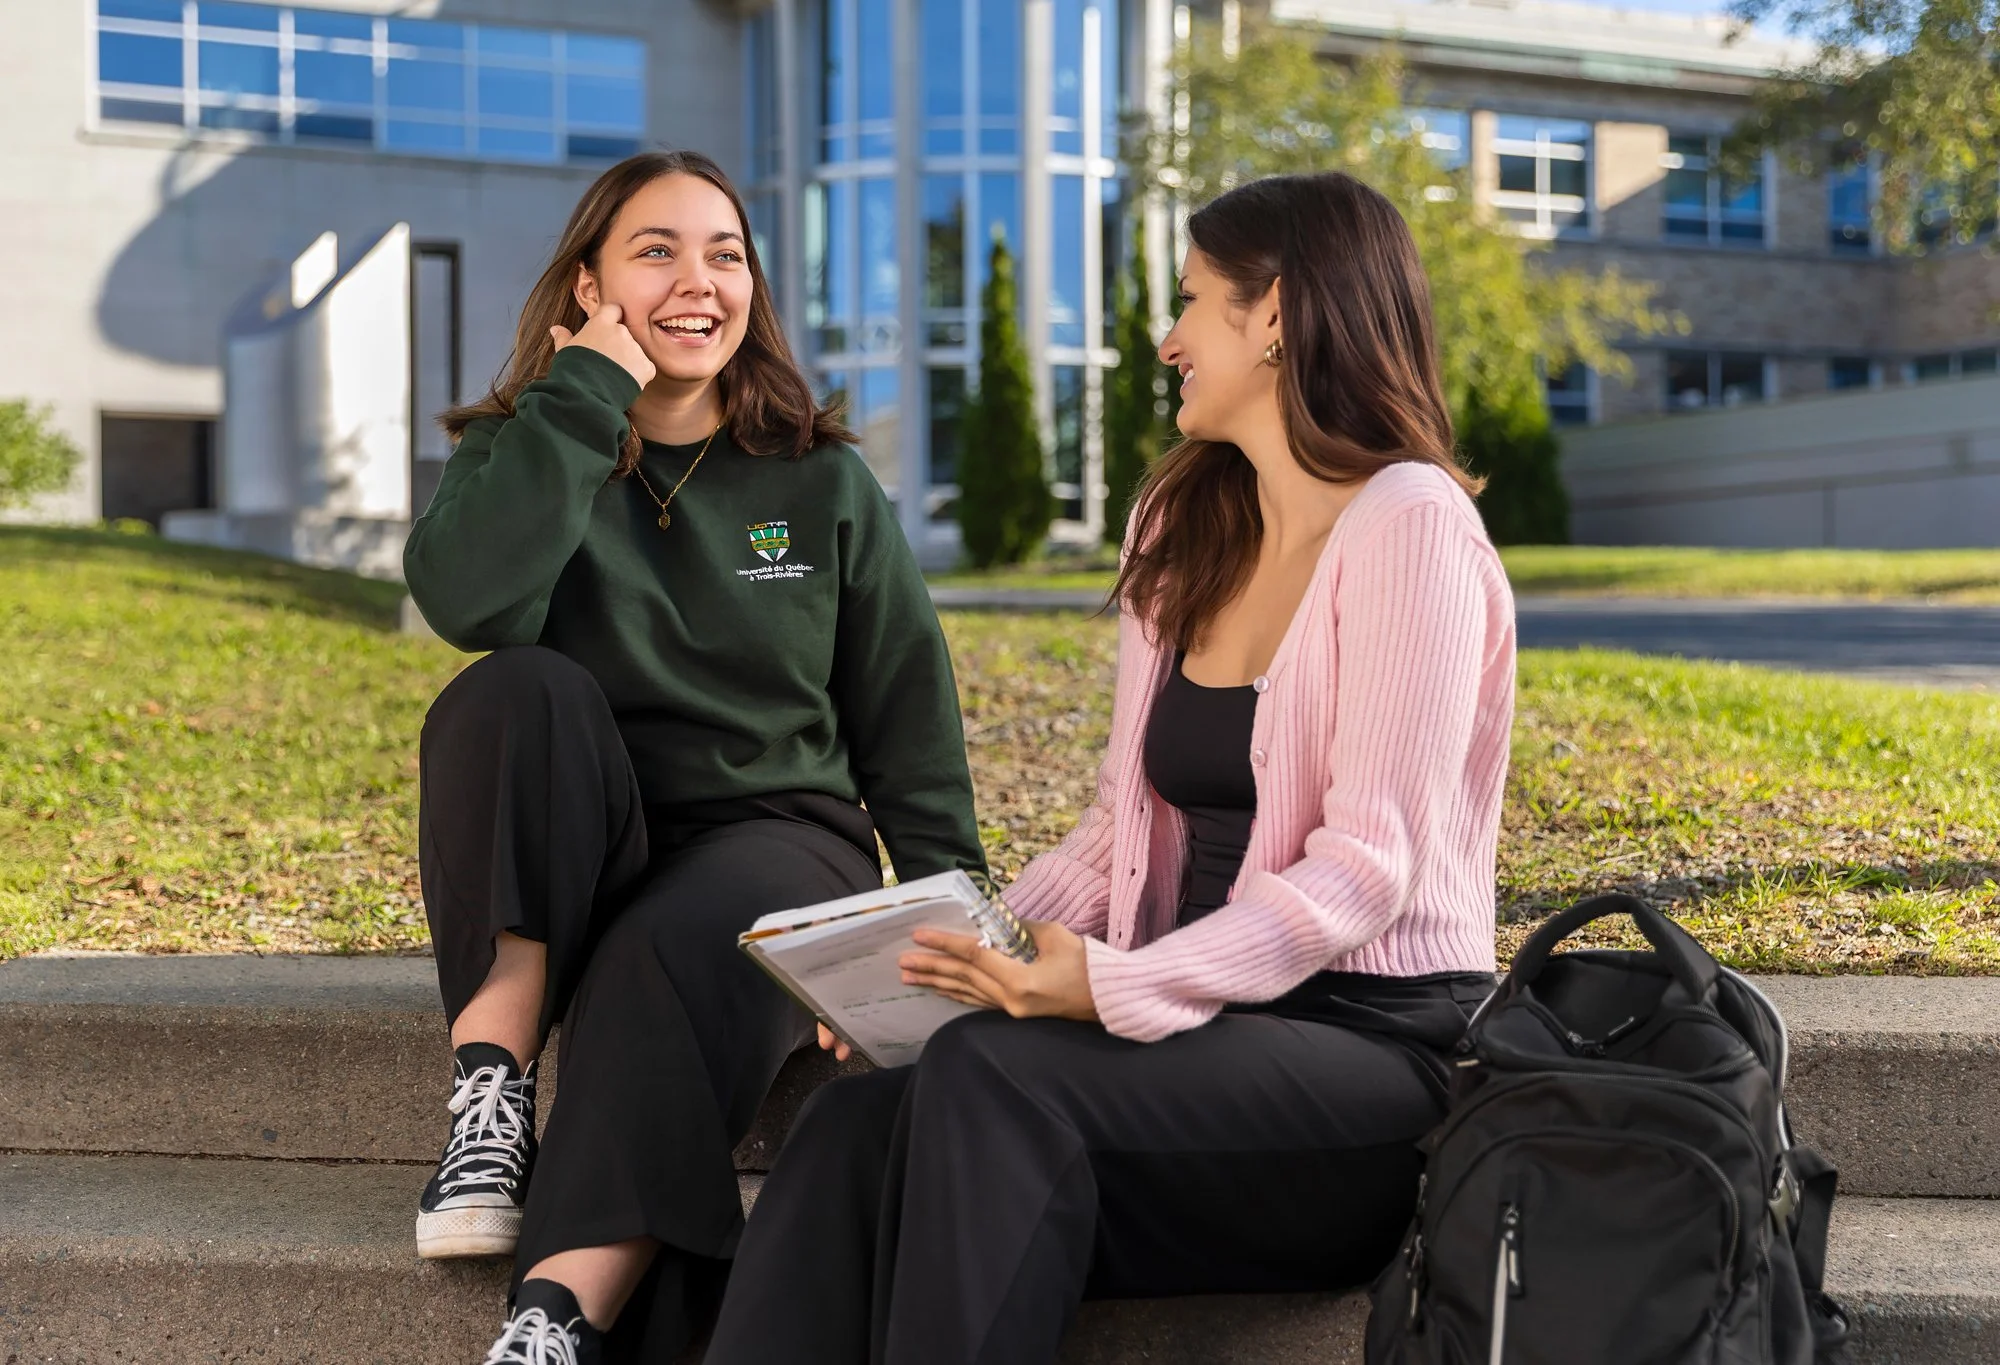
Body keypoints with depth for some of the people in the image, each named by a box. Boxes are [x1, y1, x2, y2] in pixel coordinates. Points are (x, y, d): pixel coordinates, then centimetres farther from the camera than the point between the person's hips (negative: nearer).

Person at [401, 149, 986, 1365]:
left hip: (779, 842, -1)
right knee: (519, 692, -28)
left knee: (679, 950, -34)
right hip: (551, 869, 1)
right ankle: (493, 1098, -29)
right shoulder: (521, 456, 6)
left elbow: (908, 718, 8)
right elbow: (466, 600, -19)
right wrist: (590, 392, -14)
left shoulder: (826, 484, 8)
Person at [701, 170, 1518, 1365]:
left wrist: (1117, 986, -26)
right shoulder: (1188, 535, 17)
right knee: (859, 1121, -23)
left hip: (1378, 1045, -6)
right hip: (1213, 1028, 6)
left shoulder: (1407, 523, -8)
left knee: (994, 1080, -33)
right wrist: (968, 954, -1)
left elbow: (1364, 869, -16)